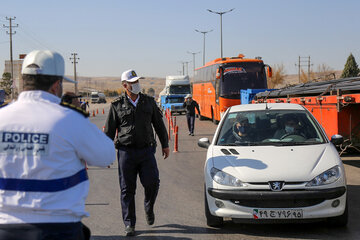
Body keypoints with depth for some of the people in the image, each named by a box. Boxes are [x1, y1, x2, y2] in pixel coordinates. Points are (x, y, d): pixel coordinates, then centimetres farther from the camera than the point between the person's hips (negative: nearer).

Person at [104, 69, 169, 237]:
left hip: (146, 150, 2)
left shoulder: (149, 102, 10)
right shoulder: (117, 105, 2)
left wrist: (165, 144, 18)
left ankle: (149, 207, 22)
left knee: (152, 183, -10)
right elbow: (109, 130, 5)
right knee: (127, 189, 1)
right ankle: (129, 224, 11)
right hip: (126, 151, -1)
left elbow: (159, 124, 18)